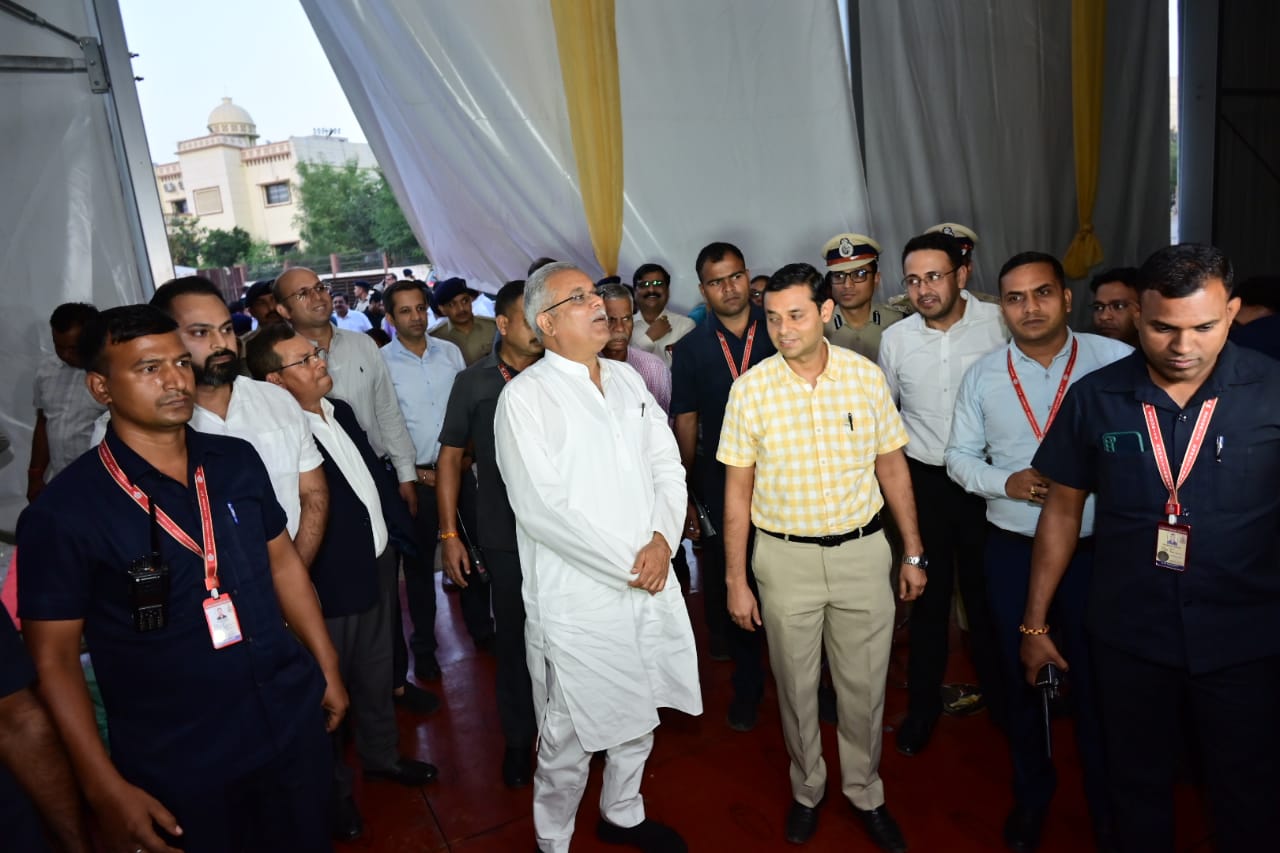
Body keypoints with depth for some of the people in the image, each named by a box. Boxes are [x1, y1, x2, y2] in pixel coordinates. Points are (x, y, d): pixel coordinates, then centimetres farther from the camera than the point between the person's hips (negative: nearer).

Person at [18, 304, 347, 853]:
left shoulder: (237, 460, -2)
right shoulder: (62, 512, -14)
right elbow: (55, 657, -10)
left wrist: (327, 668, 10)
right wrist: (105, 789, -11)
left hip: (294, 721, 4)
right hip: (178, 764, -4)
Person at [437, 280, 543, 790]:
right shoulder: (473, 383, -3)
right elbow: (451, 457, 2)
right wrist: (449, 534, -1)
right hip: (506, 537, -1)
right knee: (514, 639, 13)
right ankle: (518, 739, 35)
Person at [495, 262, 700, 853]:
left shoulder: (628, 379, 9)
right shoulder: (526, 395, -11)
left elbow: (667, 465, 7)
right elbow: (540, 506, -18)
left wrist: (662, 541, -10)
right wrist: (627, 564, -15)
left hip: (649, 583, 6)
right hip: (578, 598, -6)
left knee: (639, 714, 22)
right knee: (570, 736, 8)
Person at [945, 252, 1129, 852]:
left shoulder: (1117, 361, -8)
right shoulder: (982, 376, 0)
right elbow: (960, 458, 5)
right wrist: (1007, 482, -12)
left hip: (1097, 549, -2)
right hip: (1013, 551, 2)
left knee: (1097, 680, 11)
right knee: (1021, 677, 17)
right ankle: (1031, 794, 41)